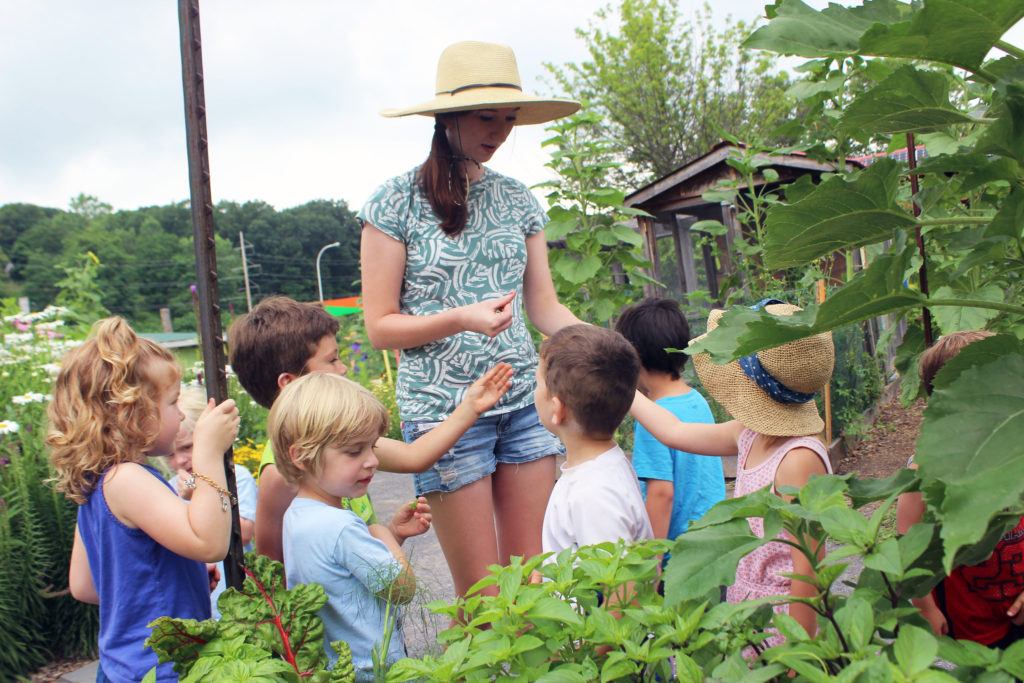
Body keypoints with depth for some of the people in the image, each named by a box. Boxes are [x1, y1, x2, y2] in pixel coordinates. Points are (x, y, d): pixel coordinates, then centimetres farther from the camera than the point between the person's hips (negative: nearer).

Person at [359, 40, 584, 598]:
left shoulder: (517, 198, 8)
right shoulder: (396, 202, -4)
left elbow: (545, 307, 9)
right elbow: (380, 327, -4)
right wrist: (458, 319, -21)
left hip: (525, 402, 4)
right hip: (445, 407, -4)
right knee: (480, 595, 4)